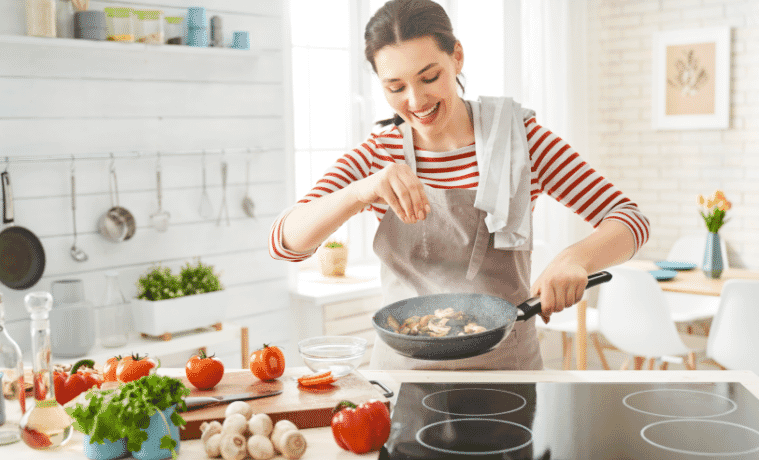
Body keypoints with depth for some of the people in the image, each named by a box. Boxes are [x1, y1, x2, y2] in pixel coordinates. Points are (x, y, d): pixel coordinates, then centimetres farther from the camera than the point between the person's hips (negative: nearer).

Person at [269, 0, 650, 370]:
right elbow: (283, 241, -7)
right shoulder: (378, 154, 5)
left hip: (506, 363, 0)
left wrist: (576, 258, -23)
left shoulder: (518, 136, 2)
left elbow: (630, 219, -1)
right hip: (403, 368, 1)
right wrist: (361, 191, -25)